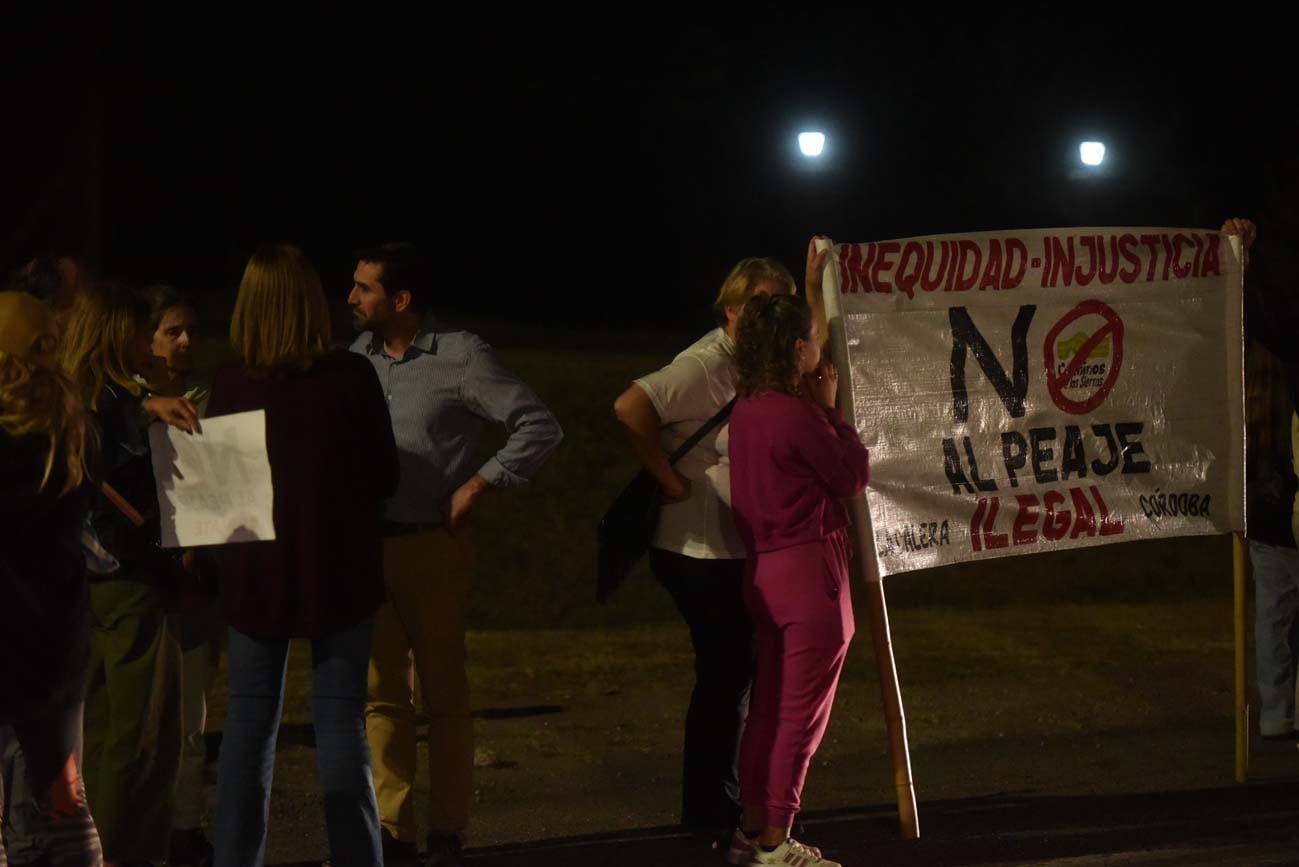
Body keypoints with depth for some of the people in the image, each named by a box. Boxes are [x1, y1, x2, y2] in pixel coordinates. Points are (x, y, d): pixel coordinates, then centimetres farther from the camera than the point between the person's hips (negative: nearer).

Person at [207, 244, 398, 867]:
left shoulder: (229, 386, -8)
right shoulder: (352, 378, -10)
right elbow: (384, 477, -1)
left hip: (255, 575, 1)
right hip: (340, 573, -1)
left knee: (248, 722, 10)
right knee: (341, 722, 5)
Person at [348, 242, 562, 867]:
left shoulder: (459, 357, -7)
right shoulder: (359, 356, 8)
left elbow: (539, 428, -9)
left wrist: (476, 486, -11)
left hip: (431, 545, -5)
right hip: (366, 543, 5)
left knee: (442, 694, 3)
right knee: (380, 693, 4)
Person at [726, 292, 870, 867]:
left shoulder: (747, 410, 7)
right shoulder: (797, 414, -19)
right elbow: (854, 477, -9)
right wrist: (831, 407, -2)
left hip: (765, 571, 9)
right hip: (809, 568, -9)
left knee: (767, 707, 15)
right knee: (802, 713, -1)